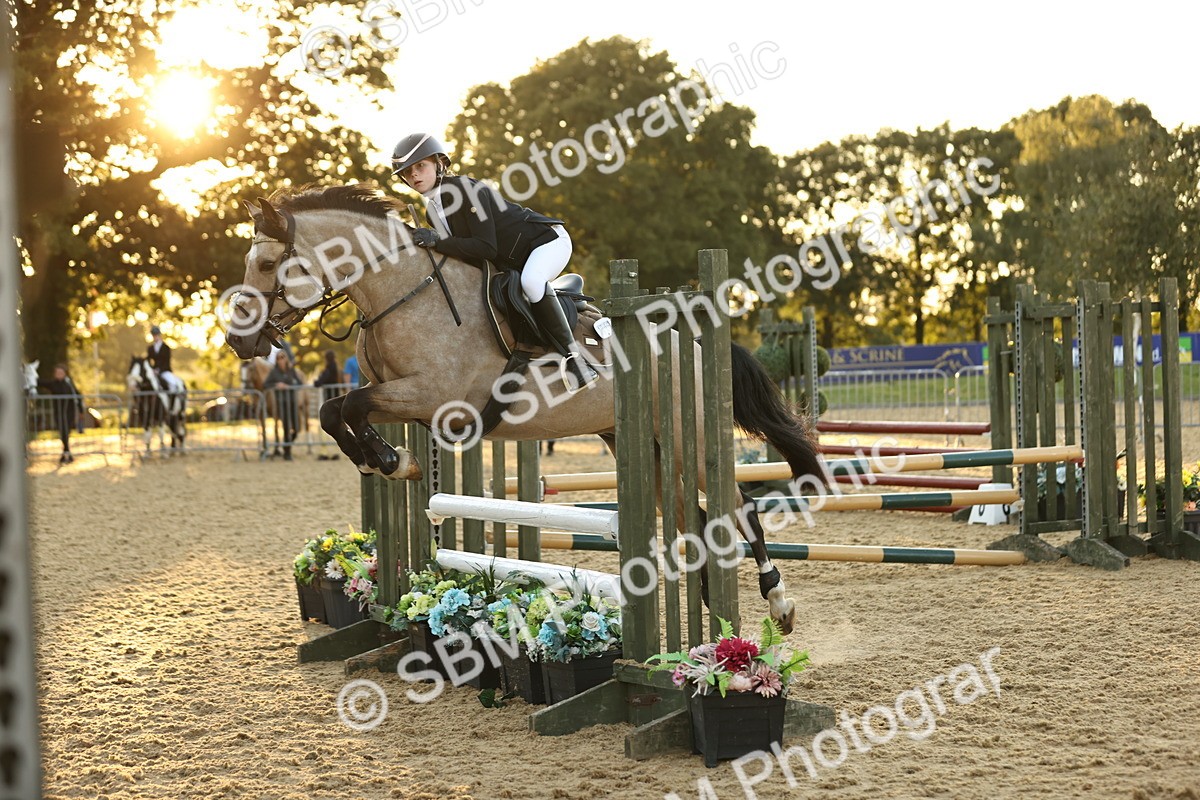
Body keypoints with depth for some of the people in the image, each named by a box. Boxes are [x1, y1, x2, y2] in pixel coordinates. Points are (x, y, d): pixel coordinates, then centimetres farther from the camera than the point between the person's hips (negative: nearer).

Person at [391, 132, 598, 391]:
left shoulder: (466, 189, -24)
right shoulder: (432, 211, 2)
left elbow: (487, 248, -30)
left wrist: (437, 242, -34)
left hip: (547, 241, -10)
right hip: (510, 263, 10)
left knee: (530, 281, -39)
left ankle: (573, 356, -32)